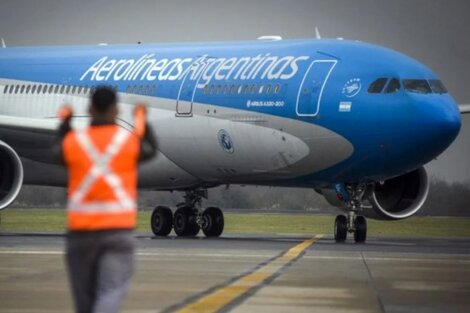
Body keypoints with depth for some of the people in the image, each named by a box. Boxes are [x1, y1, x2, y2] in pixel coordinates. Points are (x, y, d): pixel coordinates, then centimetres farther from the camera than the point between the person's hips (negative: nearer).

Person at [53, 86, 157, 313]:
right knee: (111, 291, -9)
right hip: (118, 227, -2)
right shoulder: (130, 141, -3)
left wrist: (64, 123, 36)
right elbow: (151, 150, 20)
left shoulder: (73, 141, -2)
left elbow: (59, 154, 22)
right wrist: (142, 121, 34)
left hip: (81, 228, 2)